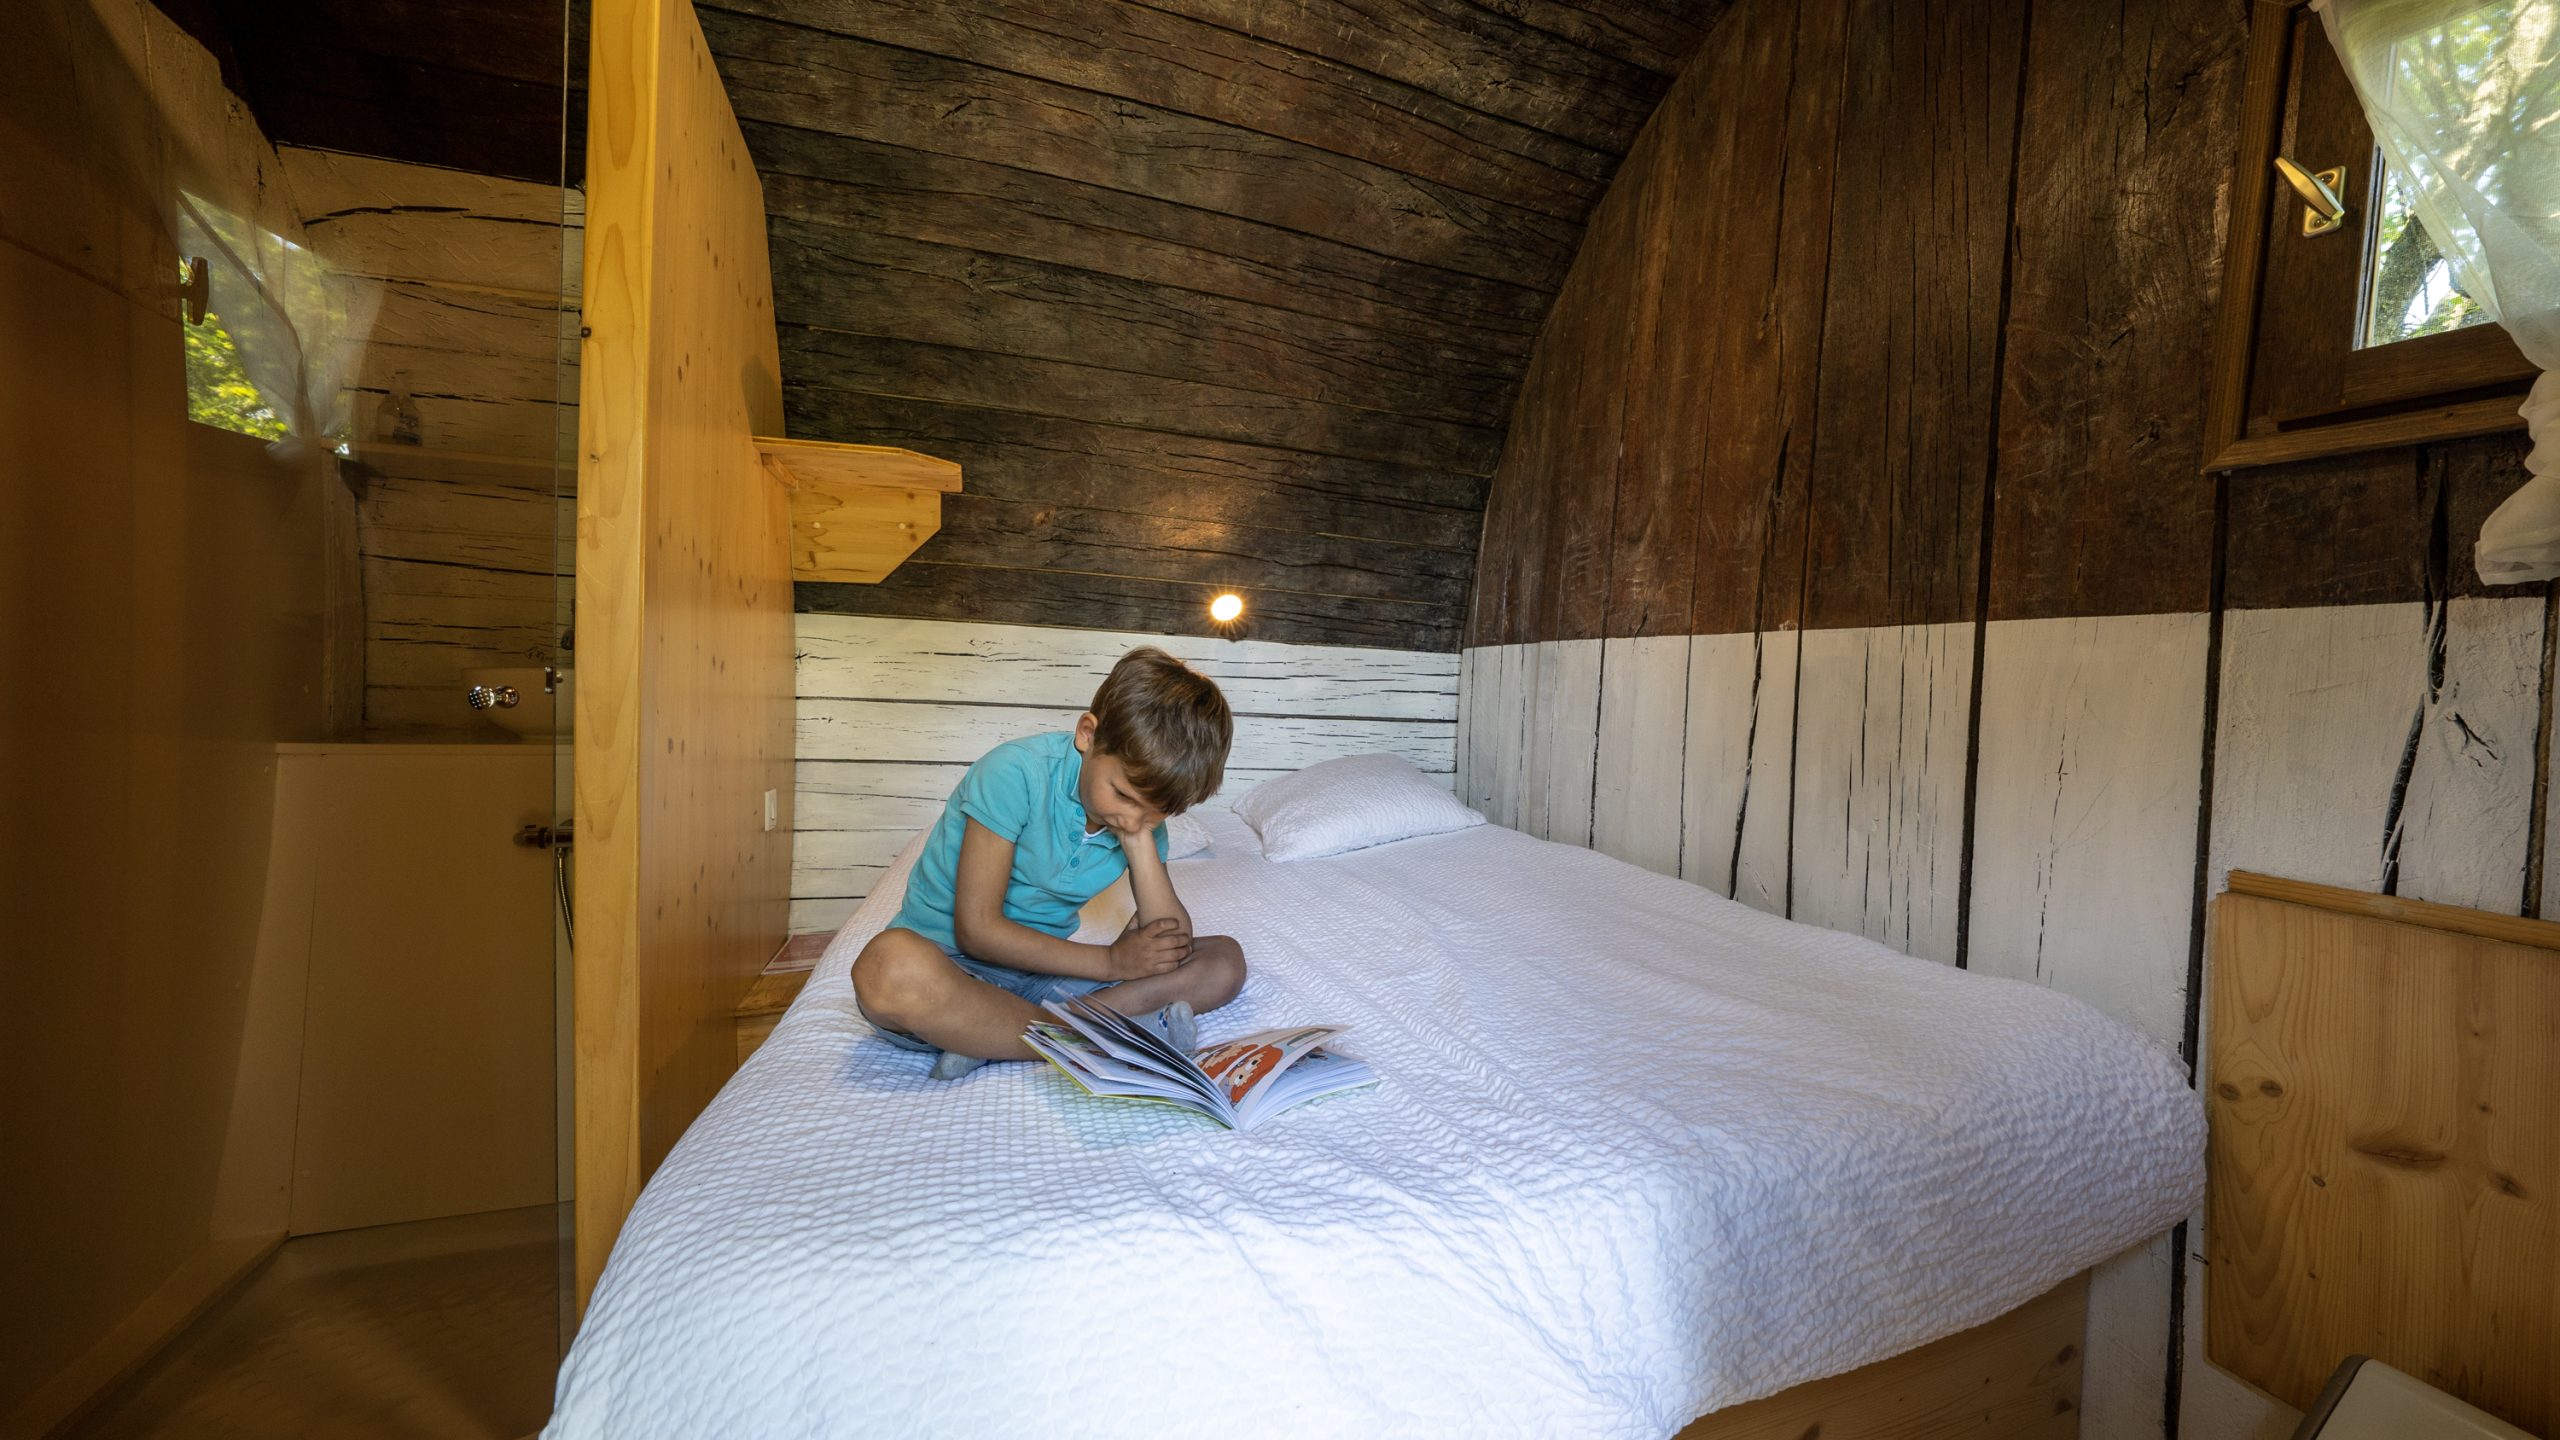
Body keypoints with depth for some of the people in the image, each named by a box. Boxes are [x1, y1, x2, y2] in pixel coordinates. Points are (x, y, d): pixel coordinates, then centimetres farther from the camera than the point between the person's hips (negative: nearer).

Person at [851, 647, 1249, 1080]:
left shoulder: (1146, 814, -2)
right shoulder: (1015, 773, -18)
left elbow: (1175, 944, -9)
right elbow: (977, 929, -18)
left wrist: (1140, 838, -19)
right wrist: (1111, 962, -15)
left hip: (1044, 972, 6)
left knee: (1225, 960, -9)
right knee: (893, 963, -41)